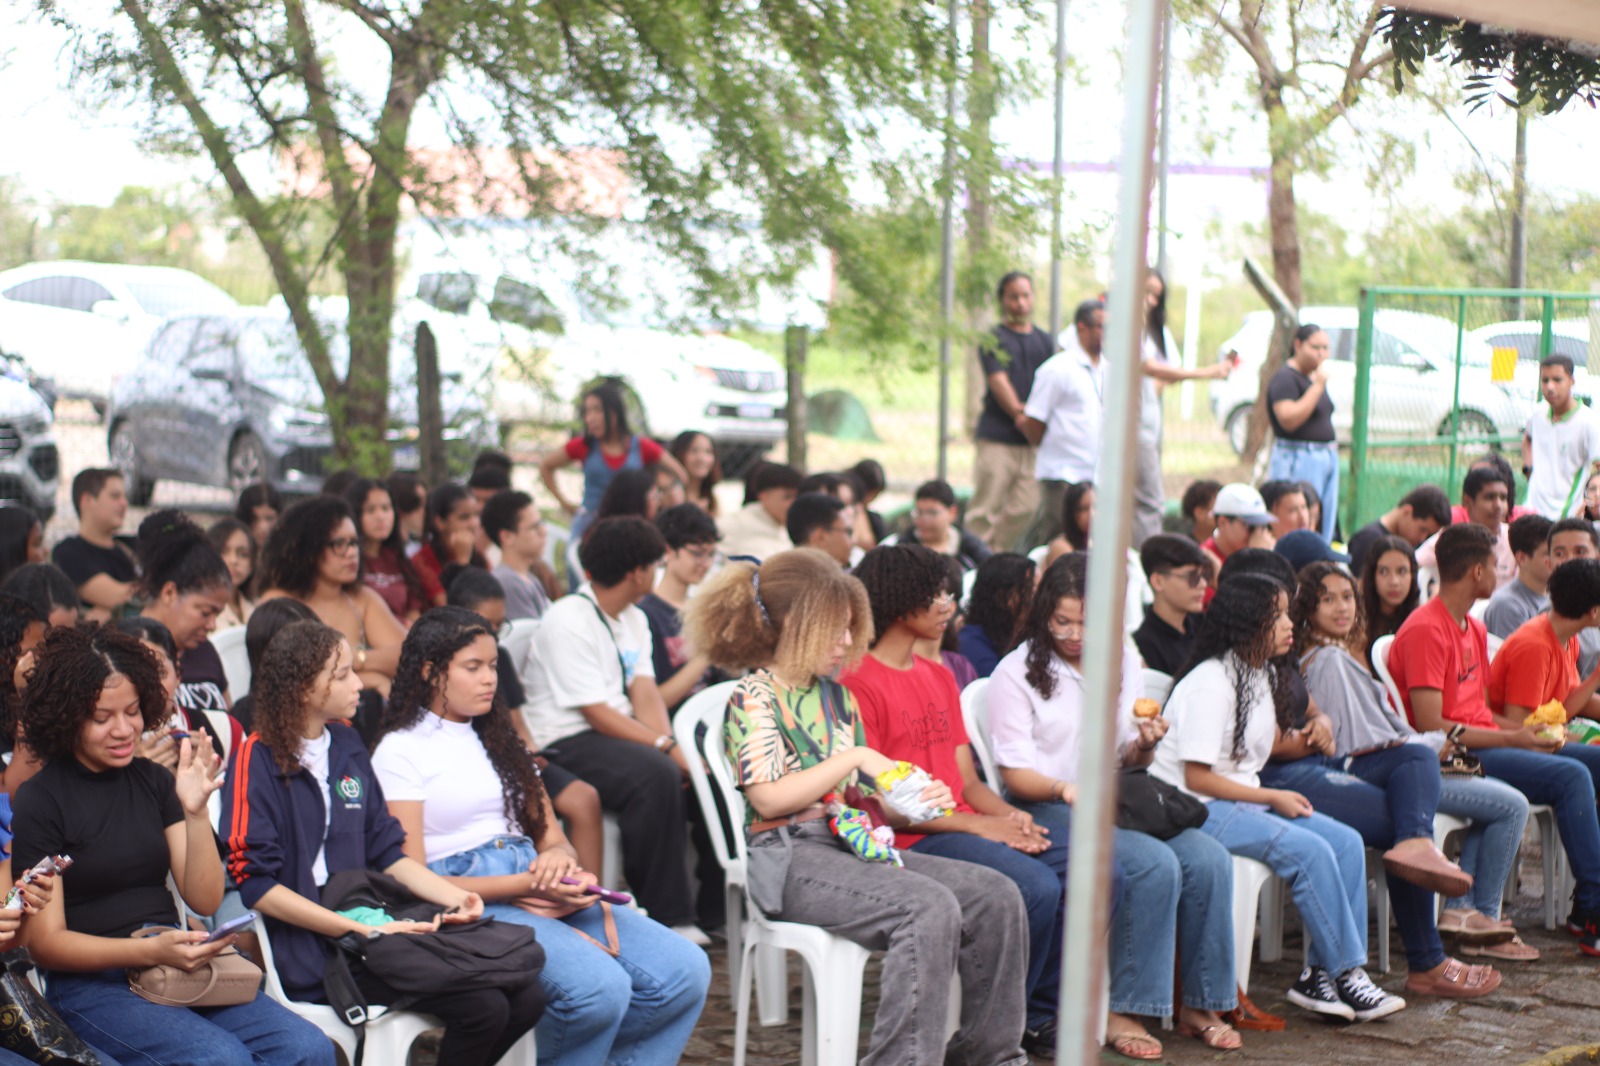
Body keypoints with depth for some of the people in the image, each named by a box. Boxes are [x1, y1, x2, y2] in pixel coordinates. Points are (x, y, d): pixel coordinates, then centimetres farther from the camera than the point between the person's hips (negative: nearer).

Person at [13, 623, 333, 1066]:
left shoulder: (153, 781, 13)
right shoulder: (39, 803, -3)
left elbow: (205, 900, 9)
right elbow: (46, 943, -6)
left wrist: (196, 812, -8)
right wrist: (151, 951, -21)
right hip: (90, 986, -5)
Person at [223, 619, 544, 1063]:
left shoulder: (348, 747, 15)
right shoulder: (258, 760, -8)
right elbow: (256, 885, -13)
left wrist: (454, 896, 2)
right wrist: (364, 930, -17)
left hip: (372, 921, 8)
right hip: (310, 948, -7)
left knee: (526, 996, -10)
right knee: (481, 1006, -23)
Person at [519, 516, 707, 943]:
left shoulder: (634, 620, 15)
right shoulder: (568, 621, -14)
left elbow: (644, 692, 4)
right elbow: (597, 713, -19)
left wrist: (670, 743, -15)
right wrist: (665, 746, -23)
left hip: (621, 732, 9)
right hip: (567, 743, -9)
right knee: (657, 774, -34)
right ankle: (666, 917, -27)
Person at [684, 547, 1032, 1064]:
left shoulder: (837, 698, 21)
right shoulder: (753, 697, -3)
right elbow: (769, 797, -16)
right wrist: (854, 757, -15)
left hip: (855, 845, 8)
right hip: (792, 857, -8)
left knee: (997, 896, -8)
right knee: (930, 906, -31)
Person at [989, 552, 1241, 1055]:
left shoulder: (1124, 665, 14)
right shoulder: (1017, 671, -2)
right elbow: (1014, 773, -8)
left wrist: (1145, 746, -5)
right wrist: (1063, 789, -28)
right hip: (1047, 809, -6)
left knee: (1208, 858, -21)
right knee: (1156, 864, -30)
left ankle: (1199, 1005, -9)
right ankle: (1122, 1011, -21)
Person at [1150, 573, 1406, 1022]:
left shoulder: (1262, 675, 13)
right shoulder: (1212, 682, -16)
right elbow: (1197, 777, -18)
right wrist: (1273, 798, -14)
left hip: (1244, 797, 9)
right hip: (1199, 810, -9)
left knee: (1347, 842, -7)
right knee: (1309, 850, -25)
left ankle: (1321, 974, -8)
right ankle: (1346, 975, -13)